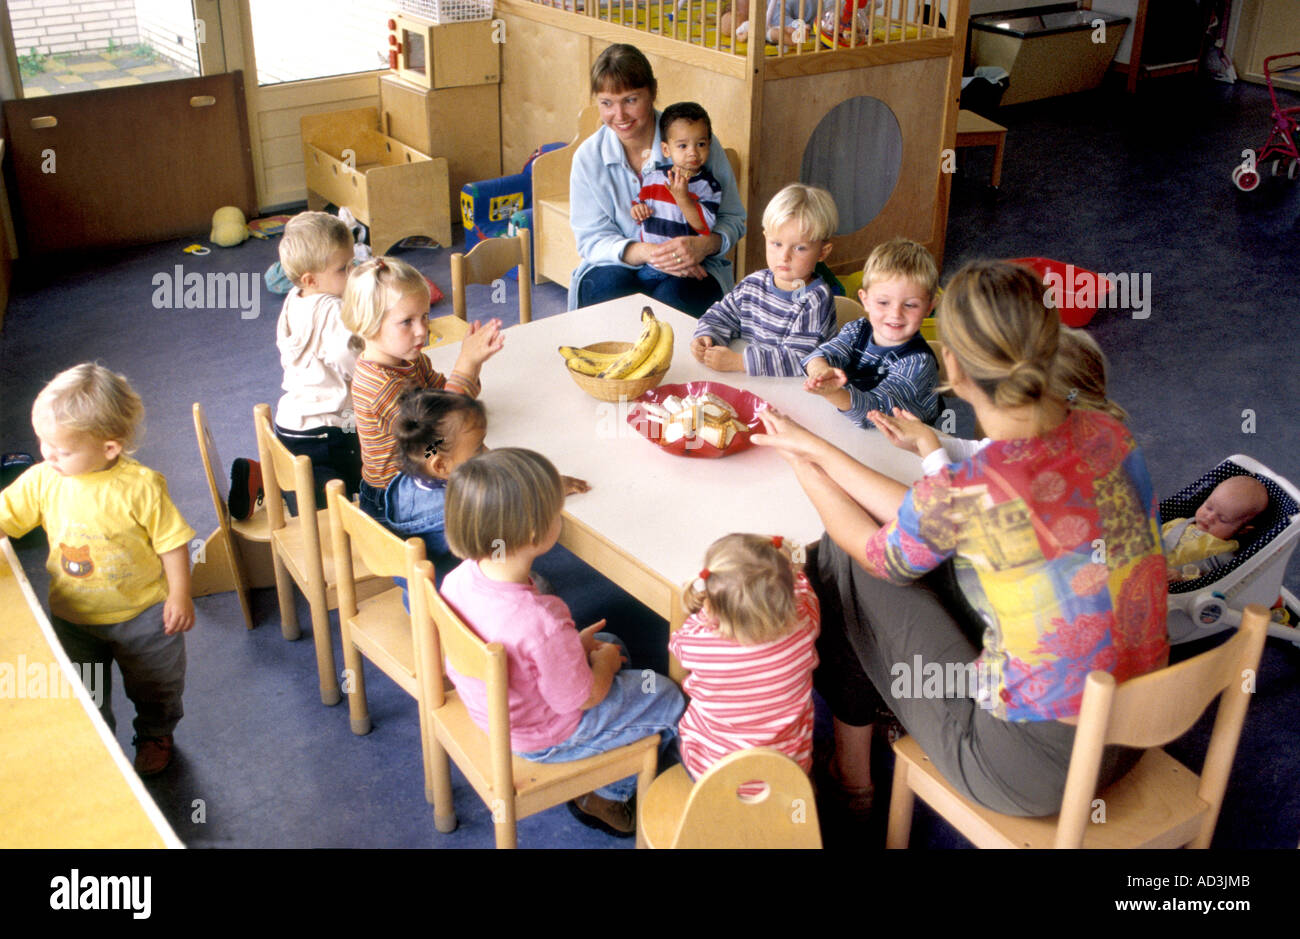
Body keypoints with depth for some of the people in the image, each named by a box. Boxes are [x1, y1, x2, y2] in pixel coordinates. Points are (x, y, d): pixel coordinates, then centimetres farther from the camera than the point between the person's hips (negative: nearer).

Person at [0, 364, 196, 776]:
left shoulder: (141, 486, -24)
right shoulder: (41, 481, -14)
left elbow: (172, 541, -16)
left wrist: (180, 595, -13)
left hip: (144, 613, -3)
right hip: (73, 617, 3)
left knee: (155, 687, 21)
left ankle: (156, 736, 50)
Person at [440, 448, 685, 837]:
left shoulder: (458, 580, -18)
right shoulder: (542, 623, -42)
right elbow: (579, 699, -24)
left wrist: (575, 645, 2)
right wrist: (603, 663, -4)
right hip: (543, 739, -7)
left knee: (611, 643, 26)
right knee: (667, 698, 9)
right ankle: (606, 794, 25)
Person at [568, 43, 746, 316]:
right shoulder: (588, 157, -2)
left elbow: (733, 219, -2)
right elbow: (591, 239, -4)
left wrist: (703, 245, -27)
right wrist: (646, 253, -25)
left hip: (693, 270, 0)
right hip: (620, 266, 1)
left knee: (675, 296, -33)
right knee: (612, 289, -32)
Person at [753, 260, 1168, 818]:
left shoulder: (962, 494, -27)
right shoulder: (1108, 435, -7)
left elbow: (878, 553, -1)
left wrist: (802, 465, 14)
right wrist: (814, 447, 11)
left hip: (1037, 768, -7)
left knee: (844, 560, 8)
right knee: (928, 551, 19)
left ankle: (851, 772, 30)